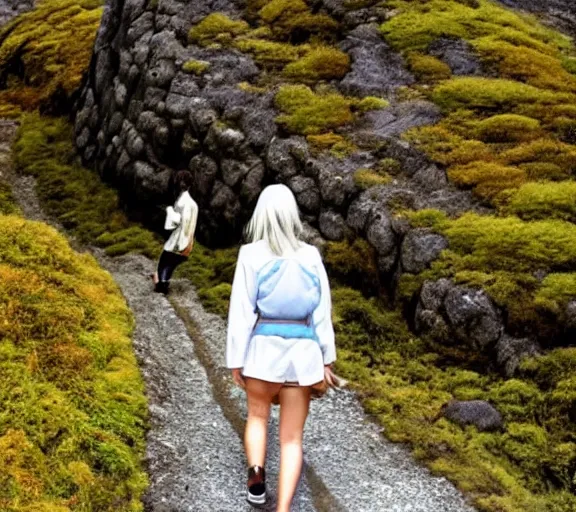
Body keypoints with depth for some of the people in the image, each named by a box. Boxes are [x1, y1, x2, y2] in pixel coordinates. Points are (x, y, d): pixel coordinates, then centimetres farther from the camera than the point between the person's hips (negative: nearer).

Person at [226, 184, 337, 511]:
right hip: (302, 351, 1)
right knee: (292, 437, 6)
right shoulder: (311, 256, 0)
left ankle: (257, 475, -1)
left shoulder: (252, 254, -6)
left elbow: (241, 311, -7)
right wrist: (327, 357, 9)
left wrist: (236, 359, -1)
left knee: (258, 416, 24)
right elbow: (323, 311, 2)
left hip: (263, 348, -1)